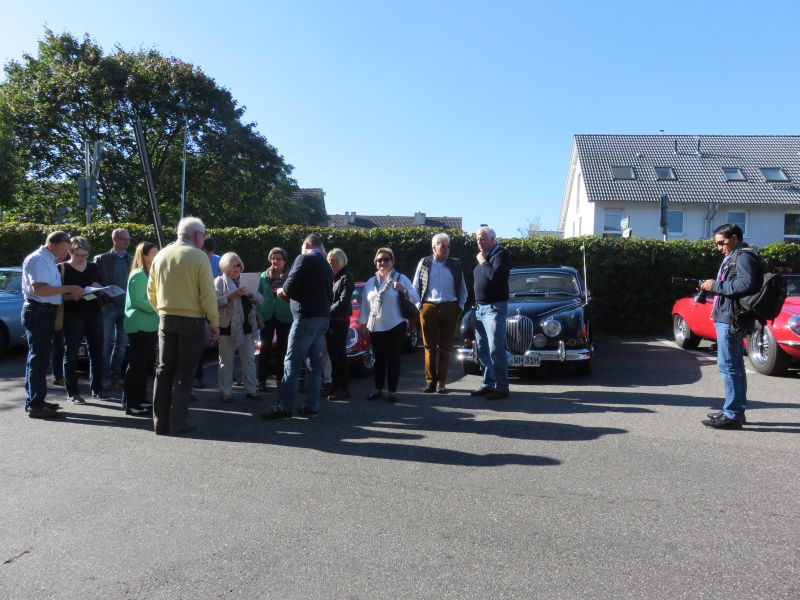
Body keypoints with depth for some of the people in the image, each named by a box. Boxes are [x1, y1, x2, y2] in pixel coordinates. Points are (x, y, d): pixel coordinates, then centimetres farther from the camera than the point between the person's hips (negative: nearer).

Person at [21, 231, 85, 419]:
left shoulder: (49, 261, 17)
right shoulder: (37, 259, -13)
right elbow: (39, 289, -23)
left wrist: (70, 295, 10)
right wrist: (68, 289, -21)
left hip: (46, 311, 10)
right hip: (37, 311, -10)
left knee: (39, 357, 15)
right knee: (38, 358, -8)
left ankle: (36, 400, 24)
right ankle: (34, 405, -4)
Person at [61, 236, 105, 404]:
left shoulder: (93, 268, 13)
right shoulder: (63, 269, 0)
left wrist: (98, 288, 0)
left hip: (94, 313, 5)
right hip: (73, 315, -4)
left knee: (97, 352, 7)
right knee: (71, 354, 1)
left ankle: (96, 389, 17)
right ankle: (72, 392, 8)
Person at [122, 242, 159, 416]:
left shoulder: (150, 274, 17)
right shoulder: (138, 275, -12)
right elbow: (138, 300, -20)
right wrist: (158, 308, -16)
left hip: (150, 326, 9)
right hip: (139, 326, -9)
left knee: (146, 364, 13)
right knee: (137, 364, -5)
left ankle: (140, 399, 22)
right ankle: (130, 404, 1)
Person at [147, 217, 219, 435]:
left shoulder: (161, 255, 6)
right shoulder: (199, 257, -10)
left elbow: (151, 291, 10)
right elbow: (207, 294, -13)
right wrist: (215, 323, -5)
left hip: (166, 319, 5)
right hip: (192, 320, -5)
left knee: (164, 370, 12)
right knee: (184, 371, 3)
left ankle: (160, 422, 15)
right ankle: (177, 423, 5)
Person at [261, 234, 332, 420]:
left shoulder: (304, 259, -6)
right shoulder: (326, 265, 17)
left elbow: (290, 287, -12)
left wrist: (281, 292, 10)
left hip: (306, 317, -8)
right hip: (323, 317, 8)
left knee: (292, 363, -6)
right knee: (314, 363, 9)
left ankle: (284, 408, -5)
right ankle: (312, 407, 11)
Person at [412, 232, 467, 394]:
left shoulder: (455, 264, 8)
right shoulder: (424, 263, 5)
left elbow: (462, 289, 14)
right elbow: (416, 287, 8)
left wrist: (460, 307, 5)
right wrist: (420, 306, 1)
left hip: (449, 308, 1)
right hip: (428, 308, -1)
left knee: (445, 347, 4)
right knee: (429, 346, 3)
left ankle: (441, 382, 11)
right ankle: (430, 381, 10)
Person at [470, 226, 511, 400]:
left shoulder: (501, 254, -8)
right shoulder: (484, 255, 16)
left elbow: (495, 275, -25)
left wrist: (483, 262, -11)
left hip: (494, 307, -9)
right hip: (480, 307, 9)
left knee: (496, 349, -10)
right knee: (483, 349, 11)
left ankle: (502, 387, -4)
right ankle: (488, 383, 20)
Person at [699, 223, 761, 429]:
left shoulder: (744, 256, -10)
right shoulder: (733, 257, 21)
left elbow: (746, 284, -24)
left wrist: (716, 285, -17)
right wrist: (712, 286, 9)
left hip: (731, 320, -11)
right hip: (729, 318, 11)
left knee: (728, 366, -9)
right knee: (735, 366, 15)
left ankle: (732, 415, -6)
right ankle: (737, 411, 25)